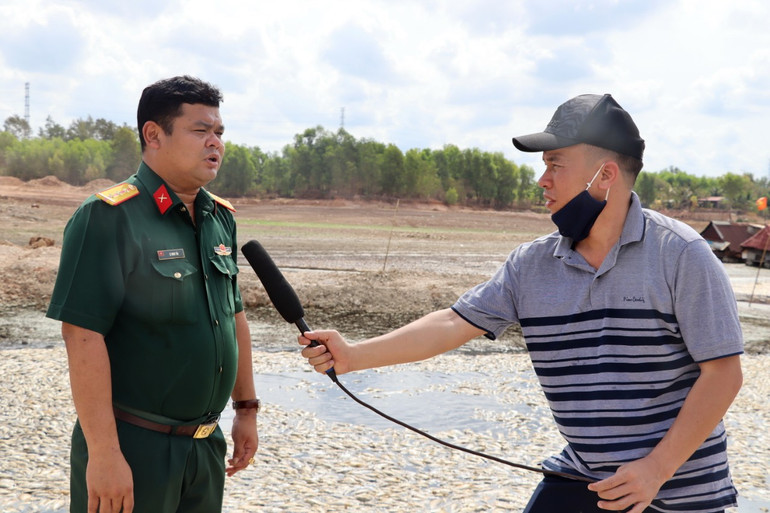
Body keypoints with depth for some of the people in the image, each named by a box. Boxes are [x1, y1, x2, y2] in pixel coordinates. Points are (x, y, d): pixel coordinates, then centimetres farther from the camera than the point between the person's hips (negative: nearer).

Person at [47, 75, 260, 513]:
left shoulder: (221, 218, 8)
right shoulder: (108, 218, -15)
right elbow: (83, 334, -20)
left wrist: (247, 409, 17)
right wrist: (102, 453, -23)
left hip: (207, 444, 7)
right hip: (132, 446, -7)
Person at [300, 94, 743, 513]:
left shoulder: (681, 255, -14)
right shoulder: (532, 264, 0)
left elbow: (723, 372, -14)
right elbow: (455, 324, -1)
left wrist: (657, 468, -18)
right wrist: (354, 356, -10)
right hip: (580, 476, 4)